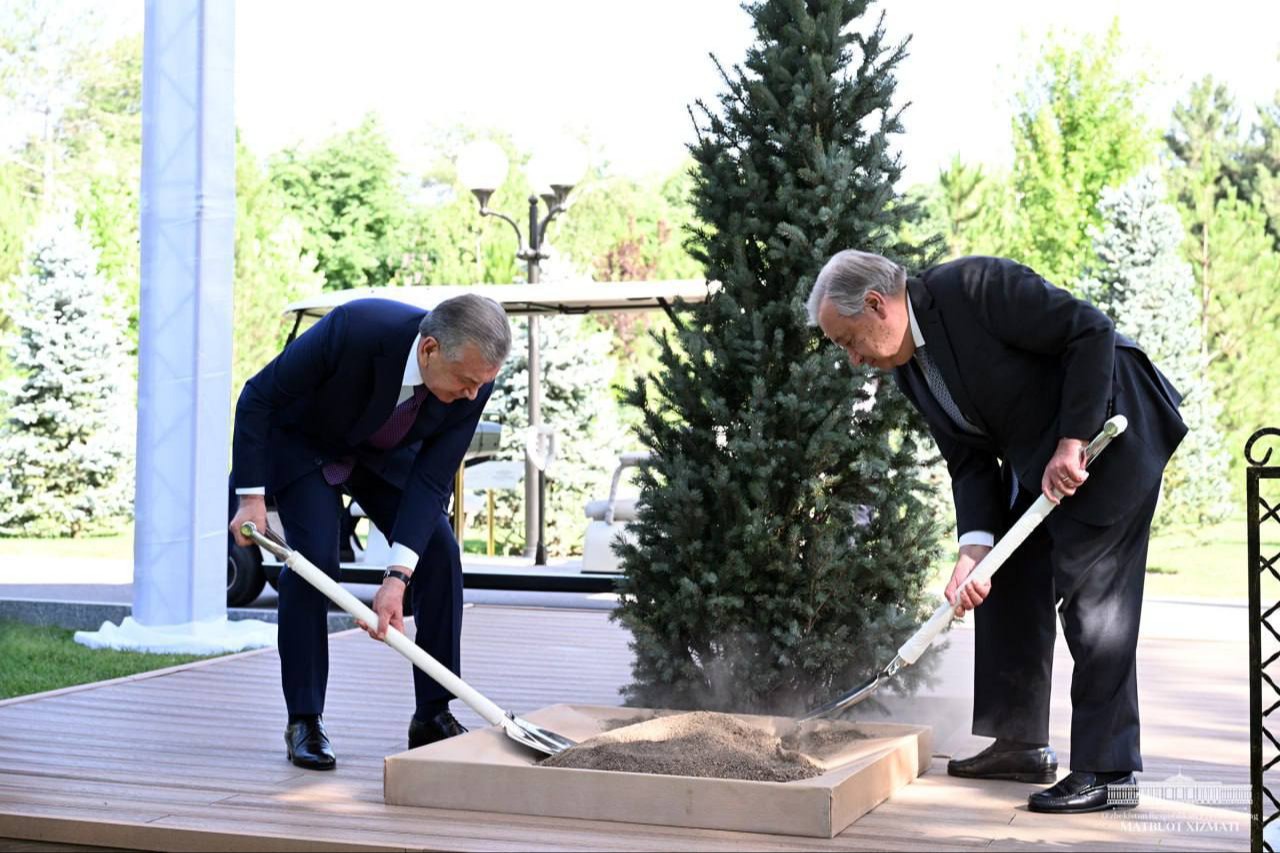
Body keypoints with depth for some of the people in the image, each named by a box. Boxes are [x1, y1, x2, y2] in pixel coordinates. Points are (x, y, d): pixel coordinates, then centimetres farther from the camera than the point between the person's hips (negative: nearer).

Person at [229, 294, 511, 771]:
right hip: (304, 443, -4)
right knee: (313, 557, -20)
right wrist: (252, 496, -26)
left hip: (386, 453, 4)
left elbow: (432, 480, -23)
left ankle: (433, 715, 2)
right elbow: (258, 397, -26)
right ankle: (304, 723, -6)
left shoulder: (474, 382, -27)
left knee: (440, 554, -9)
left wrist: (397, 577, -32)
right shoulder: (354, 329, -40)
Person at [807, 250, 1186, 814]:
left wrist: (1072, 442, -25)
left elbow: (1091, 332, -24)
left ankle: (1109, 771, -6)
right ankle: (1021, 745, 21)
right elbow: (970, 460, 3)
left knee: (1092, 596, -12)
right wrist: (974, 546, -12)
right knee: (1005, 587, 10)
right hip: (1038, 460, 9)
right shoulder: (909, 369, 3)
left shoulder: (974, 286, -23)